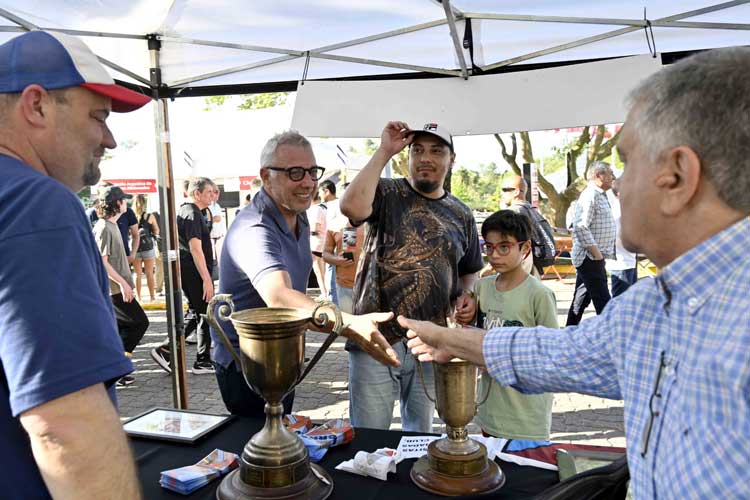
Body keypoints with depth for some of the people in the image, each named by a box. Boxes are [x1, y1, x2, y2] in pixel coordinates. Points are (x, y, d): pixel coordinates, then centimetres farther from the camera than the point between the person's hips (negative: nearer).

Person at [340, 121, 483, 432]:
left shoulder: (461, 214, 9)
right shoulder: (386, 194, -4)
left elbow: (470, 270, 21)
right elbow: (352, 207, -27)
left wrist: (467, 295, -1)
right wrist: (384, 152, -18)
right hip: (376, 338, -4)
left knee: (420, 434, 22)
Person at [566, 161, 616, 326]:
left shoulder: (600, 195, 18)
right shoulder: (590, 195, -14)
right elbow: (581, 227, -24)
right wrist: (596, 254, -21)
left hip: (592, 258, 10)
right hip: (590, 259, -10)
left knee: (581, 299, 14)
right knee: (603, 302, -6)